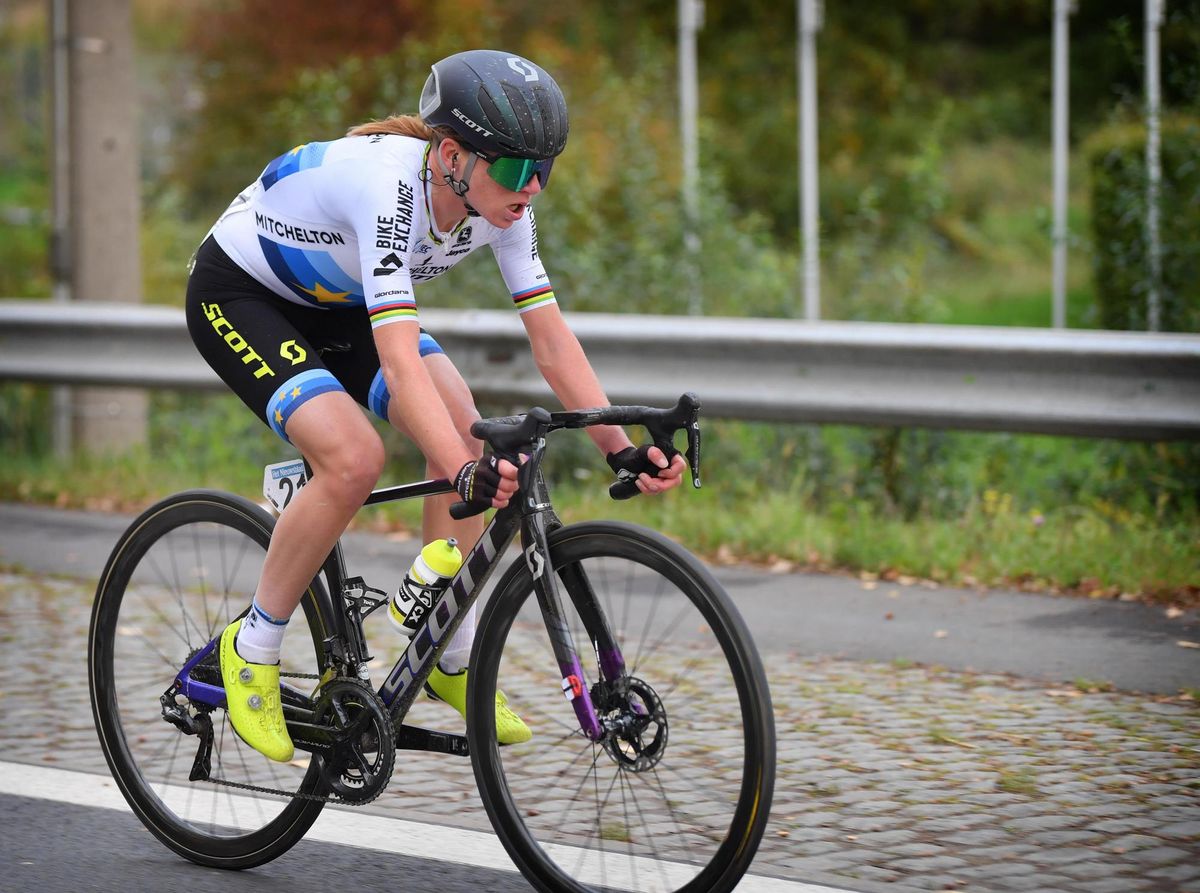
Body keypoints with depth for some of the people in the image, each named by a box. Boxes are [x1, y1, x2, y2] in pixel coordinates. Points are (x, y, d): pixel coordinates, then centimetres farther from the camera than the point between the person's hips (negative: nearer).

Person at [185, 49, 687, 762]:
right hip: (238, 294, -7)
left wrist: (623, 450, -25)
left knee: (463, 427, -14)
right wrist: (467, 476, -57)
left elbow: (552, 337, -15)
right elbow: (400, 361, -46)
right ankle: (252, 650, -7)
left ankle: (453, 660, -1)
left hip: (334, 302, 7)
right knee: (354, 459, -27)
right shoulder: (390, 185, -38)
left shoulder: (500, 199, -17)